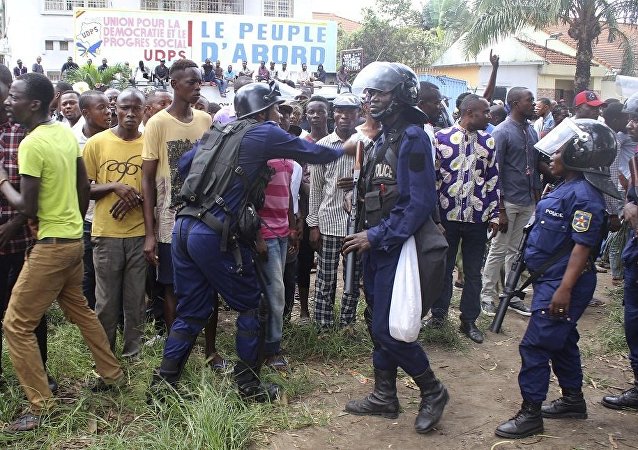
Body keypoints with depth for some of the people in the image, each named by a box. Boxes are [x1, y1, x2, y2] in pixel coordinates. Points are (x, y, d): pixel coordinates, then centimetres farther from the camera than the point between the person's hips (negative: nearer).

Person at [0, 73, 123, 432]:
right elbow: (84, 188, 13)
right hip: (74, 239, 9)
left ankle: (41, 408, 5)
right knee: (80, 310, 24)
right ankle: (113, 374, 35)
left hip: (51, 244, -9)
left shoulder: (31, 144, -19)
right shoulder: (67, 133, 6)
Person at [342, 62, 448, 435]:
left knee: (388, 330, -6)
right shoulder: (383, 138, 13)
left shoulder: (412, 137, -14)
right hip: (376, 247, 9)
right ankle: (385, 397, 28)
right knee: (379, 325, 15)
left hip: (396, 248, -9)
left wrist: (376, 236, -21)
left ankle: (433, 391, 14)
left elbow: (420, 202, -21)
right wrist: (366, 237, 11)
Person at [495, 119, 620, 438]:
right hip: (551, 280, 11)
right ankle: (573, 400, 36)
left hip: (563, 283, -11)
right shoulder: (567, 187, 11)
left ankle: (531, 414, 4)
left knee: (535, 346, -6)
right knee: (561, 341, 21)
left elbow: (583, 245, -24)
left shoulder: (584, 195, -20)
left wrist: (564, 289, -26)